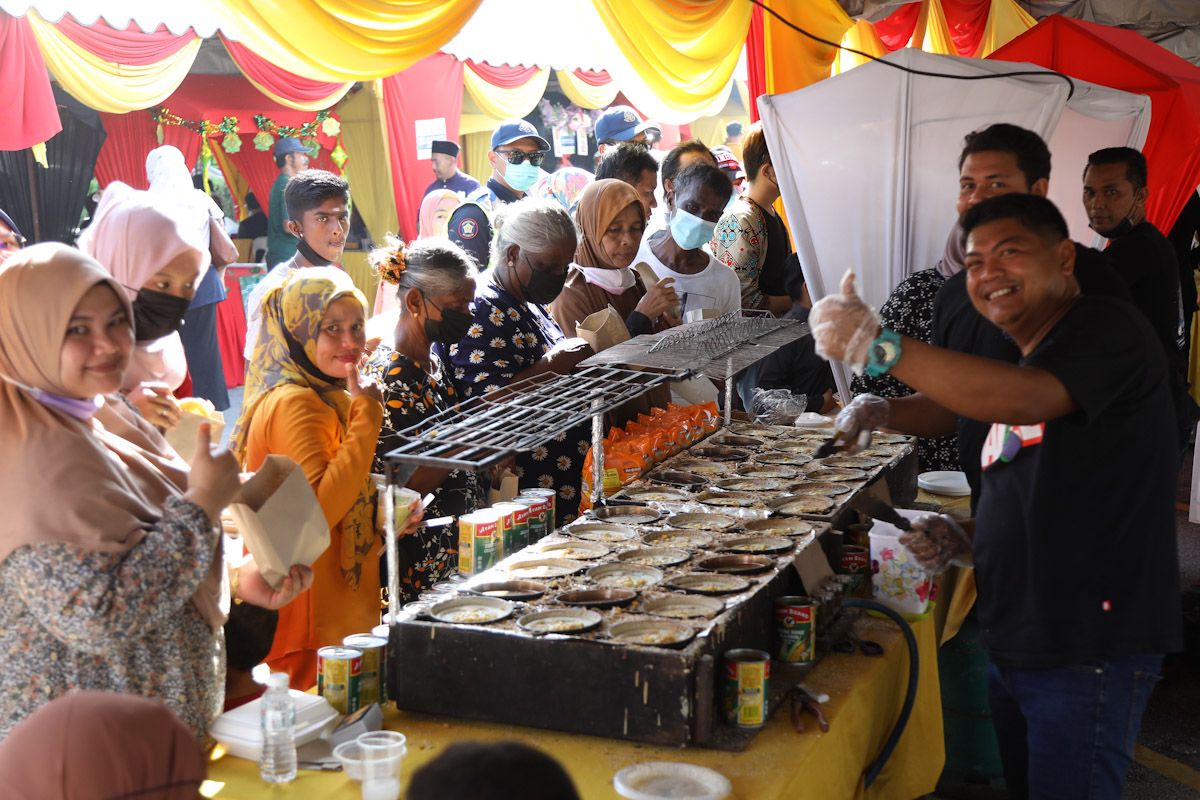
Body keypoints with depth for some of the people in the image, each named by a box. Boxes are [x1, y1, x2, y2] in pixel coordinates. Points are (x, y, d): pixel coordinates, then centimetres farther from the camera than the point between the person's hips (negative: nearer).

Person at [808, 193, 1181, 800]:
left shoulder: (1109, 330, -10)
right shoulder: (1018, 366, 18)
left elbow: (1022, 399, -31)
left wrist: (880, 346, -37)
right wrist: (964, 544, 7)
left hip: (1089, 651, -9)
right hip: (1012, 650, 9)